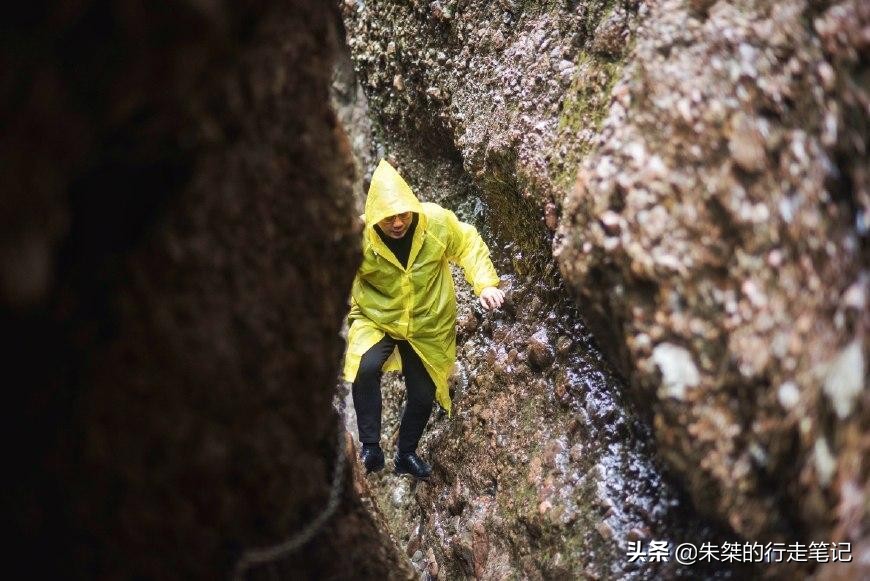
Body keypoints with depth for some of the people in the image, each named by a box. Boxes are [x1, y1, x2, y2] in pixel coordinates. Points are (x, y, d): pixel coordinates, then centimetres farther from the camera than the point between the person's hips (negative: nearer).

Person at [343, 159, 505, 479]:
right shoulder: (358, 237, -24)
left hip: (428, 323, 2)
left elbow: (468, 244, -5)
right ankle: (371, 448, -15)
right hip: (376, 319, -2)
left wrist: (485, 283, -16)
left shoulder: (437, 221, -20)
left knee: (423, 394, 10)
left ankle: (406, 454, 35)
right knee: (365, 368, -30)